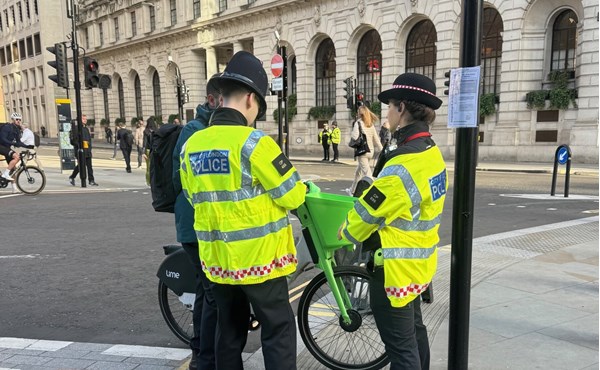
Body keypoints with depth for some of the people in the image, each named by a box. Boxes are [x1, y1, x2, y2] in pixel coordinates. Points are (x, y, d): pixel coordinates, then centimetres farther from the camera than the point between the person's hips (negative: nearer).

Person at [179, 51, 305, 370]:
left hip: (216, 258, 6)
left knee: (229, 333, 20)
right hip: (259, 258, -6)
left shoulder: (191, 145, 2)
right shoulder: (253, 142, -18)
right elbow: (291, 196, -13)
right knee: (278, 332, 7)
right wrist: (301, 189, 9)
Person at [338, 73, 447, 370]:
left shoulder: (401, 167, -28)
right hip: (419, 261, 10)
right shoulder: (432, 153, 2)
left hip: (396, 267, -9)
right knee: (414, 329, 25)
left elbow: (367, 213, -17)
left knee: (400, 345, 4)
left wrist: (346, 231, 2)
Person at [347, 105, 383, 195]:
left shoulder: (358, 122, -9)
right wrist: (381, 150, 14)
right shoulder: (371, 124, 10)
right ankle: (352, 190, 37)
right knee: (359, 171, 22)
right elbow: (376, 138, 10)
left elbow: (355, 137, -19)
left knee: (367, 174, -8)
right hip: (370, 151, 7)